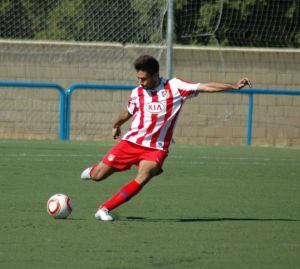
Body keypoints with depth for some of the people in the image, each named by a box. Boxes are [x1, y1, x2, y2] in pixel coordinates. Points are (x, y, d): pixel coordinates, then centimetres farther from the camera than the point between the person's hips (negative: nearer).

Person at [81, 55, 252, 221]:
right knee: (98, 176, 0)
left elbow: (206, 87, -8)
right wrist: (116, 125, 43)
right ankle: (91, 171, 40)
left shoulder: (175, 87, -4)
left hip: (156, 148, -2)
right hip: (131, 142, 3)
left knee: (144, 177, -30)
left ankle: (105, 209, -23)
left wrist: (234, 86, -14)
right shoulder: (137, 93, 5)